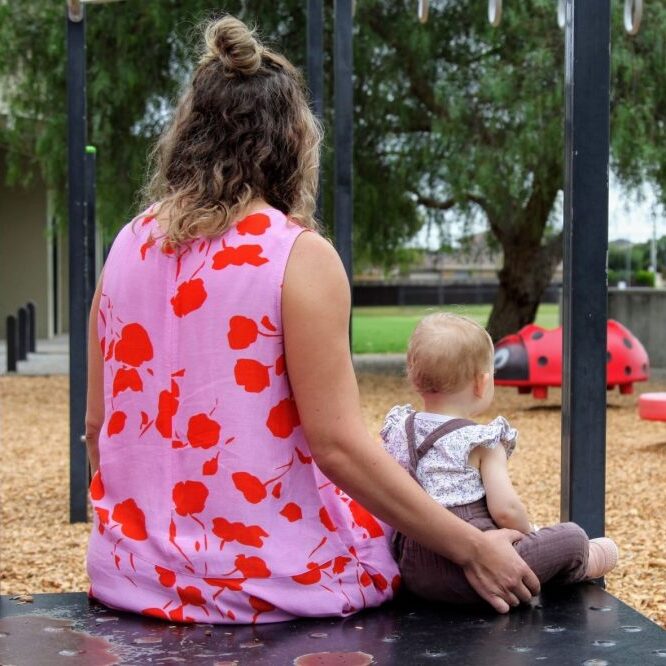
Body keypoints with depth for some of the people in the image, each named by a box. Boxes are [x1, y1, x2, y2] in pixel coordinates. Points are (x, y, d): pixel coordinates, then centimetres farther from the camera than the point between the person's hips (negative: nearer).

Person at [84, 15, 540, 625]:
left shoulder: (129, 245, 2)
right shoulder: (300, 255, -15)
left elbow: (98, 424, 7)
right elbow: (335, 443, -18)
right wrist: (473, 548, -10)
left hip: (137, 571, 6)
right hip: (263, 578, -6)